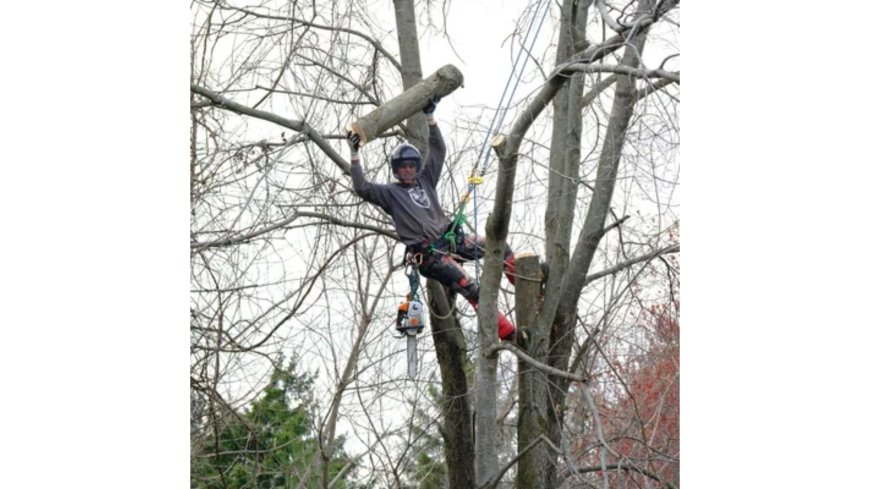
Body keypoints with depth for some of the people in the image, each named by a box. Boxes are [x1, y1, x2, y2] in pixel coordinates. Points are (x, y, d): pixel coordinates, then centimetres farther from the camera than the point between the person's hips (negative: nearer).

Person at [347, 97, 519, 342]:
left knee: (499, 247, 0)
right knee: (473, 289, -21)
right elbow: (362, 188, -11)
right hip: (430, 254, -7)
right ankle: (508, 334, -23)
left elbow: (438, 150, 15)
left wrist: (430, 117, 6)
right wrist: (354, 155, -19)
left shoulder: (425, 180, 18)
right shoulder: (390, 192, 4)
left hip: (452, 239, 7)